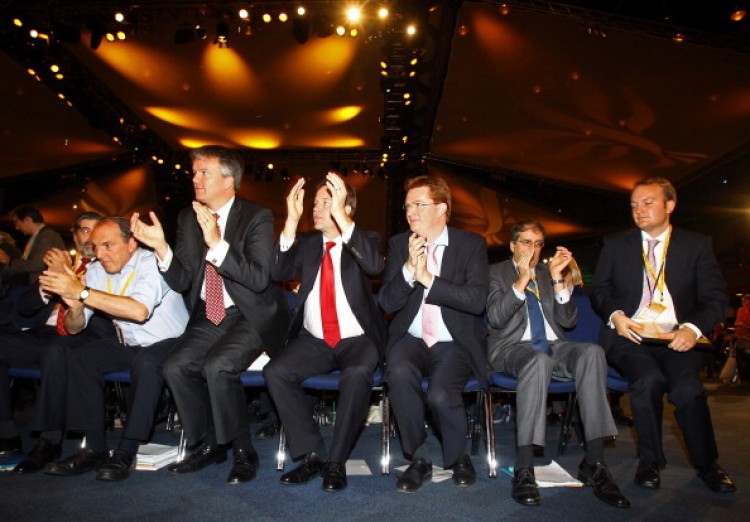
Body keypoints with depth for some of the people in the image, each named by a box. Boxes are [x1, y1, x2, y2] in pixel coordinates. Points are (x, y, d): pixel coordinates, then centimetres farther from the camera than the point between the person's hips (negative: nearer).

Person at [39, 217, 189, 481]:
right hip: (127, 345, 7)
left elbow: (140, 310, -39)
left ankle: (126, 452, -22)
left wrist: (83, 292, -34)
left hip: (169, 343, -7)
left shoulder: (151, 263, -19)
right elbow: (74, 328, 3)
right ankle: (95, 448, -8)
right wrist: (75, 306, -20)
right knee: (79, 357, -13)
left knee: (146, 362, -35)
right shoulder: (97, 270, 0)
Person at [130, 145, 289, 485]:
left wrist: (217, 243, -30)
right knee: (175, 366, -16)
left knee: (217, 366, -27)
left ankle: (243, 452, -5)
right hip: (208, 316, 6)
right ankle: (209, 445, 7)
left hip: (250, 316, -5)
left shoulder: (257, 217, -10)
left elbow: (259, 279, -21)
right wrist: (160, 247, -15)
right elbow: (181, 281, 3)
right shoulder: (188, 218, 6)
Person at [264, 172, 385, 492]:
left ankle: (336, 461, -15)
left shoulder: (364, 240, 1)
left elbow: (374, 266, -23)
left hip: (357, 340, -3)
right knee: (275, 372, -21)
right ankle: (312, 454, -8)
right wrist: (291, 221, -17)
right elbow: (279, 273, -7)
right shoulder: (307, 242, 10)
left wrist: (341, 218, -31)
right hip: (313, 341, 4)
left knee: (357, 374, -33)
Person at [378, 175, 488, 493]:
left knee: (440, 394, -29)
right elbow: (387, 303, -3)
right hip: (411, 339, 2)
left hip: (455, 343, -2)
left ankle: (457, 457, 7)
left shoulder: (471, 244, -2)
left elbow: (477, 300, -14)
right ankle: (418, 459, -6)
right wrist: (409, 269, -19)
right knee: (399, 374, -31)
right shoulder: (398, 244, 4)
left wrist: (427, 278, -19)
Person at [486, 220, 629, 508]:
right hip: (512, 347, -4)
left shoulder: (549, 273, 19)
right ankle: (523, 469, -35)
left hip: (553, 346, 4)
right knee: (538, 359, -38)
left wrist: (558, 280, -5)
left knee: (592, 351, -28)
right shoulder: (496, 273, 9)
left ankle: (594, 464, -26)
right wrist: (521, 282, -18)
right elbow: (496, 318, -7)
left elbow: (568, 321, 8)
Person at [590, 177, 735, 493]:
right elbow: (599, 290, 11)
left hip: (676, 339, 0)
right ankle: (650, 460, -7)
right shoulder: (615, 245, 13)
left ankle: (707, 464, -1)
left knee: (687, 387, -28)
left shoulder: (697, 245, 11)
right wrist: (615, 315, -10)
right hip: (628, 335, 0)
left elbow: (716, 297, 5)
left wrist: (694, 328, -15)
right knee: (649, 379, -30)